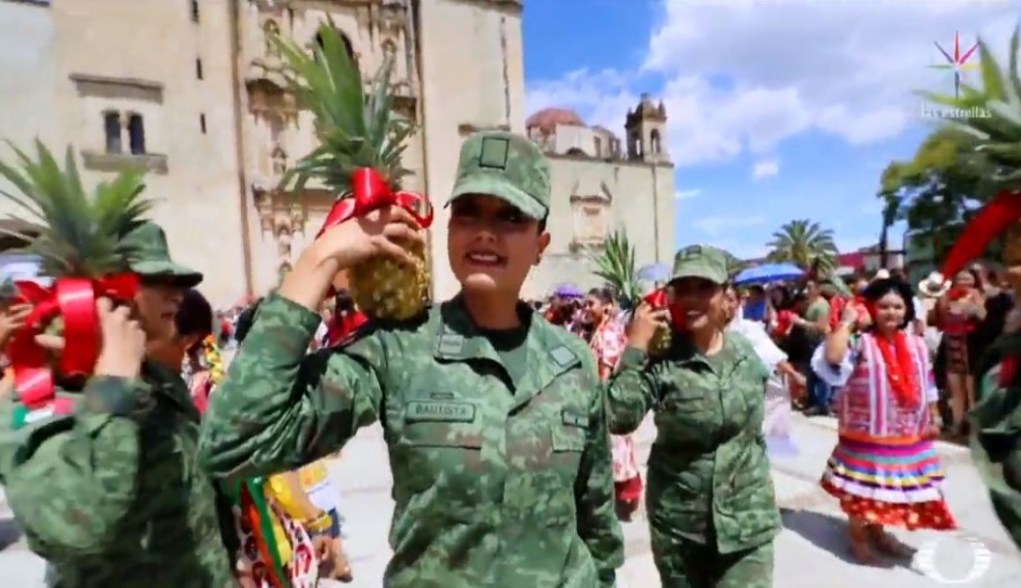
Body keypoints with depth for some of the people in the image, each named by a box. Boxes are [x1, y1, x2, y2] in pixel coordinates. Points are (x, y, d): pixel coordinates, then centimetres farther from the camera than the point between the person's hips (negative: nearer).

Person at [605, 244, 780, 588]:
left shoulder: (747, 353, -1)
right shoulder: (659, 360, -15)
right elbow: (618, 419, -29)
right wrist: (635, 348, -28)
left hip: (747, 520, 2)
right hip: (678, 525, -2)